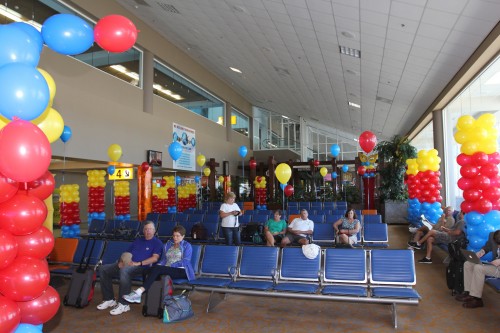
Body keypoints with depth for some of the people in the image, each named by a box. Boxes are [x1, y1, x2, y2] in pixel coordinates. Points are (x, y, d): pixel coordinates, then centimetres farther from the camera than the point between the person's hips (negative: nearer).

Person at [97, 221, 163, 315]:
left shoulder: (157, 242, 5)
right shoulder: (137, 240, 27)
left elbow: (155, 258, -9)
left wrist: (138, 263, -17)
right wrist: (121, 261, 1)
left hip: (141, 267, -8)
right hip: (126, 264, 8)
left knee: (124, 270, -39)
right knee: (103, 269, -5)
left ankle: (123, 304, -30)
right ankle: (109, 299, 0)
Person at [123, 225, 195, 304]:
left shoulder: (187, 246, 6)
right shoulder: (168, 244, 21)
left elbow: (185, 262, -6)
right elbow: (163, 259, 17)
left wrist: (170, 266, -15)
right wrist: (159, 265, -6)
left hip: (181, 271, -5)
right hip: (167, 269, 5)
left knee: (156, 269, -32)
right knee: (150, 270, -29)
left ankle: (139, 291, -41)